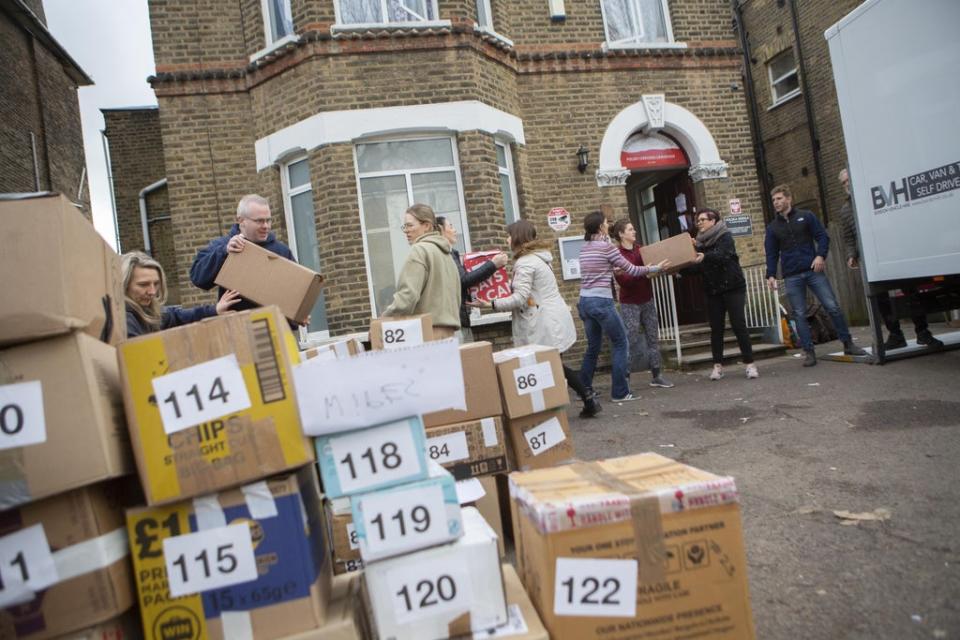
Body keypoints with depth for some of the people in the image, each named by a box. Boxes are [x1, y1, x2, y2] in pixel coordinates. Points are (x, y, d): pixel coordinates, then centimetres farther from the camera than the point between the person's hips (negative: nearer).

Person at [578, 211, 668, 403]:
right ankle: (620, 392, 5)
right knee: (621, 344, 4)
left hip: (585, 301, 7)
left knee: (593, 347, 18)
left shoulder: (584, 248, 11)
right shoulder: (607, 247, -9)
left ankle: (584, 389, 23)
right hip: (602, 301, -7)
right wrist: (655, 268, 9)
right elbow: (631, 270, -3)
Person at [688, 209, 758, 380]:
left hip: (732, 287, -5)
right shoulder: (701, 241, 11)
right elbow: (698, 266, 7)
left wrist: (705, 257, -41)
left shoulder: (725, 236, -6)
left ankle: (750, 364, 0)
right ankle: (718, 365, 9)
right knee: (716, 328, 4)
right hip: (713, 290, 5)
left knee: (739, 325, -5)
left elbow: (723, 255, -24)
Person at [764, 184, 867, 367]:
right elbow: (771, 253, 8)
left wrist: (821, 255, -14)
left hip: (813, 270, -1)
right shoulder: (772, 227, 9)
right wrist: (771, 274, -3)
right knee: (799, 315, 0)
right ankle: (809, 352, 5)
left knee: (833, 307, -2)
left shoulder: (806, 216, 6)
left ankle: (848, 344, 11)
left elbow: (822, 236, 2)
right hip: (791, 277, 1)